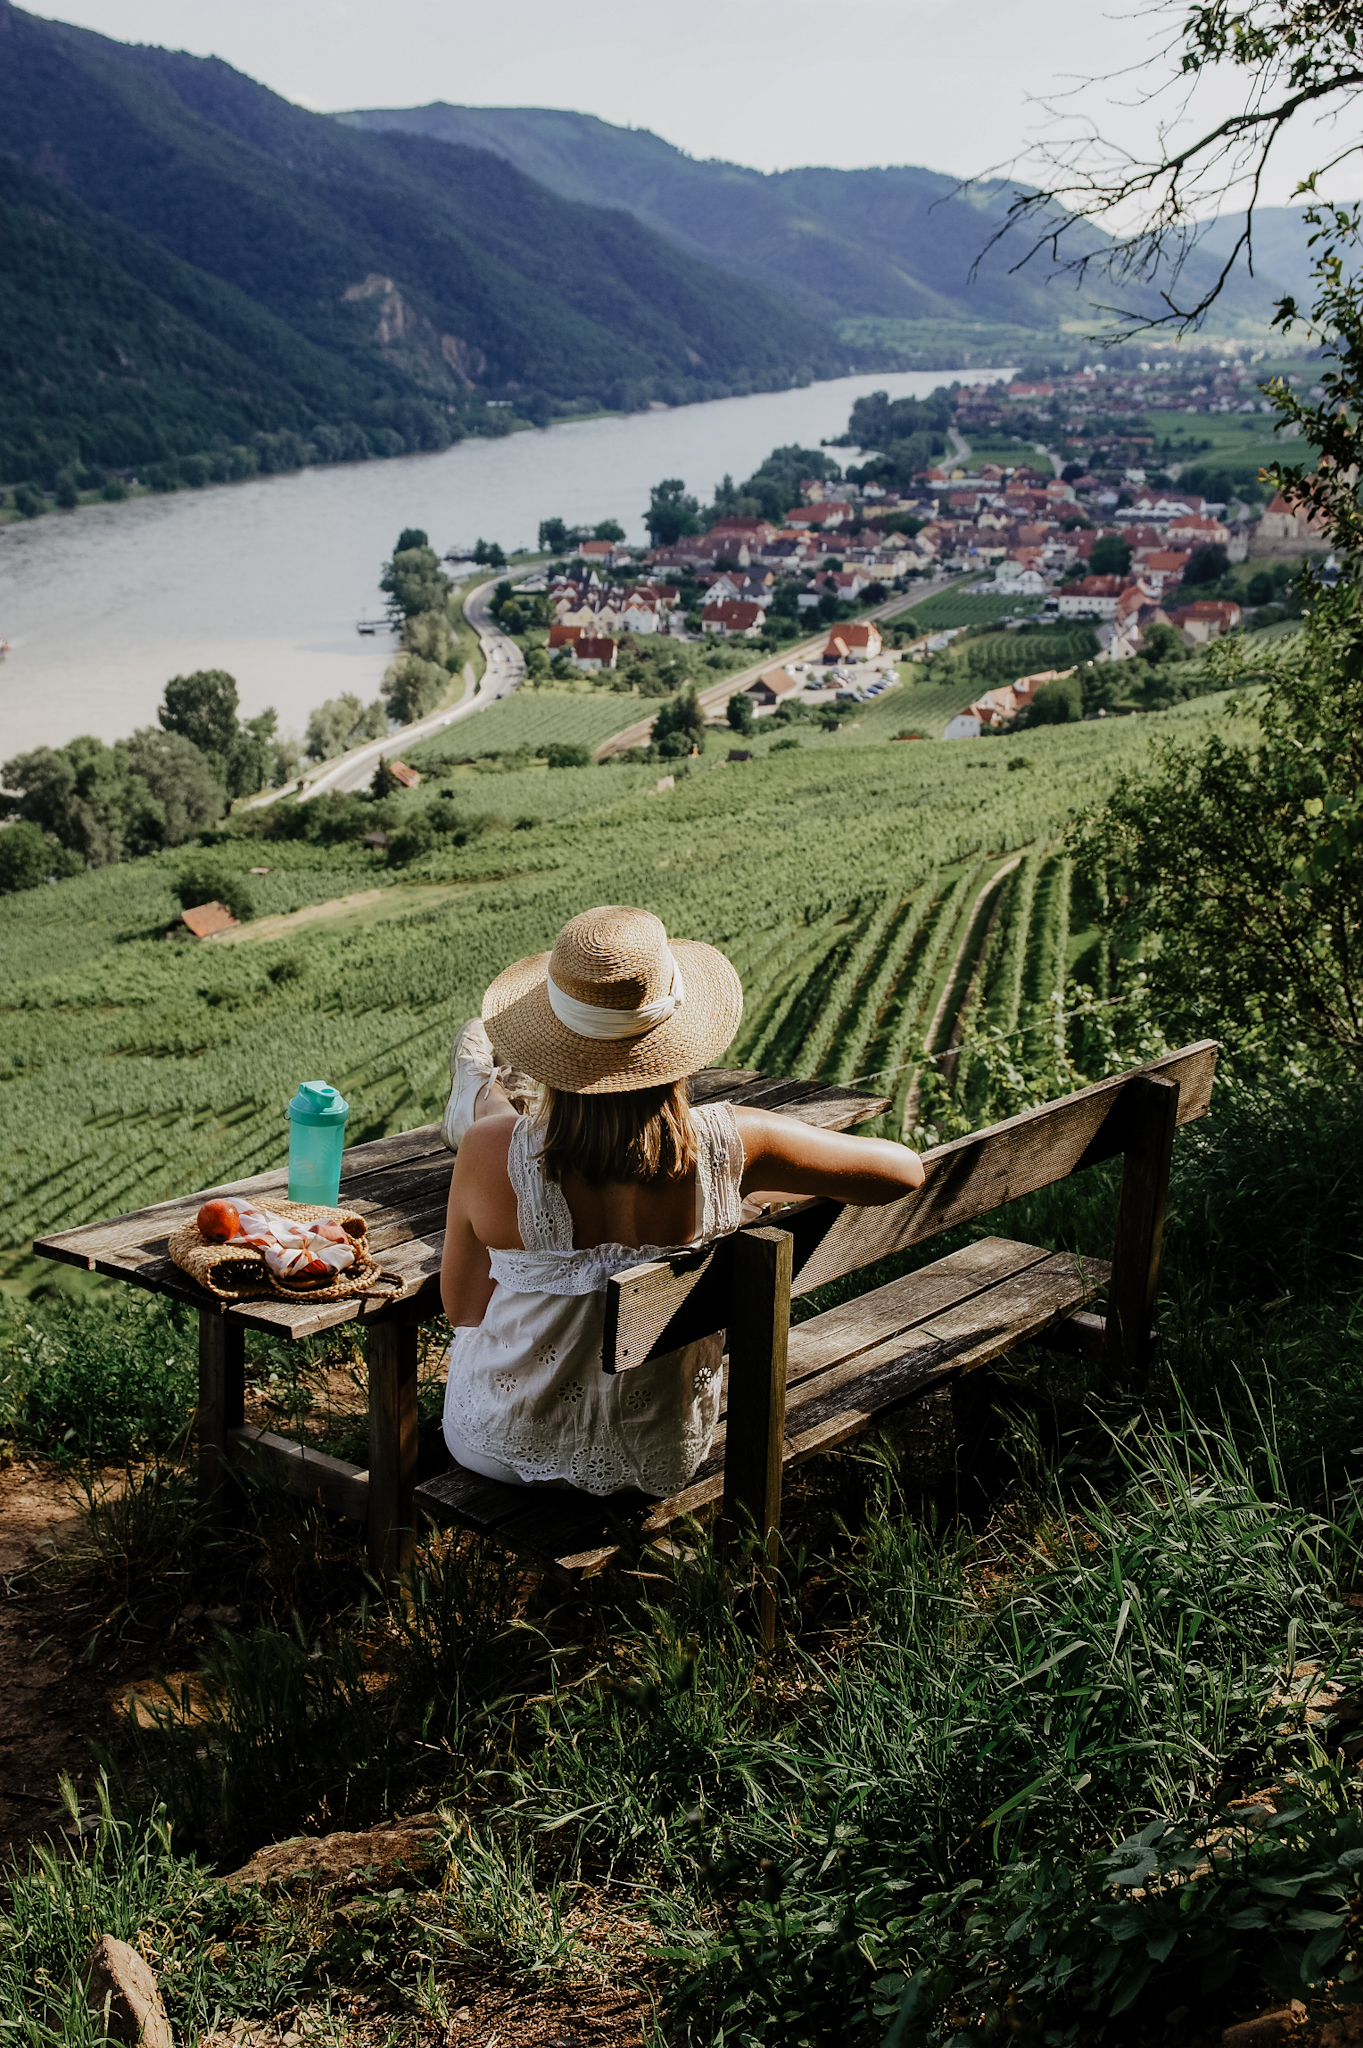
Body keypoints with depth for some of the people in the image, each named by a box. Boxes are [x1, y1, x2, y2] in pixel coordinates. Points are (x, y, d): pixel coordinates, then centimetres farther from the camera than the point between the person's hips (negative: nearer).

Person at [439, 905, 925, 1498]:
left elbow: (462, 1307, -9)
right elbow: (904, 1168, -11)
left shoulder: (491, 1153, -28)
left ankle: (474, 1103, 60)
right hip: (662, 1458, 1)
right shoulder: (726, 1147, -26)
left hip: (506, 1447, 0)